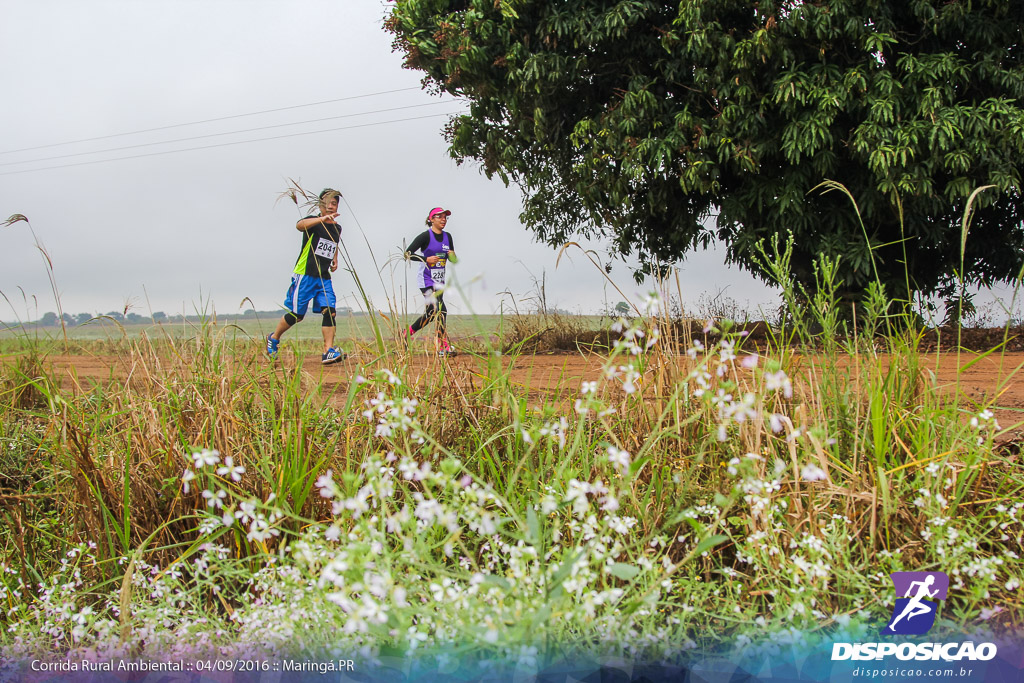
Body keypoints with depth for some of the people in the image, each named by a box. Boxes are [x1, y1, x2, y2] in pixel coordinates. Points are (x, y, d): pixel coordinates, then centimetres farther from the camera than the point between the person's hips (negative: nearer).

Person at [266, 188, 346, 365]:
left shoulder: (337, 228, 13)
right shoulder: (313, 221, -8)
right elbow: (300, 225, -34)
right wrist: (322, 219, -49)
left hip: (324, 278, 6)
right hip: (305, 275, -6)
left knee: (330, 311, -12)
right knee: (297, 315, 0)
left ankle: (328, 352, -14)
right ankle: (273, 338, 26)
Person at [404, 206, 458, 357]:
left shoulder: (447, 237, 9)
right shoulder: (426, 236, -11)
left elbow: (453, 259, 15)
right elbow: (408, 253, -13)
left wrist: (452, 256, -9)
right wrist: (426, 259, -23)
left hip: (439, 281, 8)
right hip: (426, 280, -8)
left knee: (432, 313, 13)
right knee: (441, 311, -18)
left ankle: (407, 333, 32)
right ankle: (444, 347, -17)